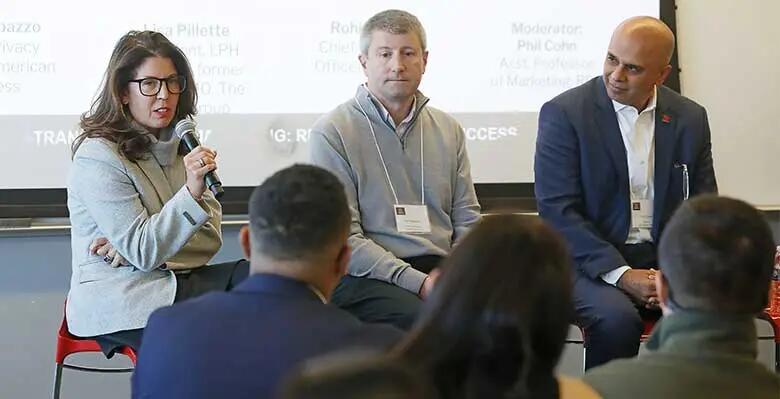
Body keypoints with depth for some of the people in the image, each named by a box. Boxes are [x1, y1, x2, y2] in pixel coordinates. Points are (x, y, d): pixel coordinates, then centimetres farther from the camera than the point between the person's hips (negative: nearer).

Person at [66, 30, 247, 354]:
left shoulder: (181, 144, 12)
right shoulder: (97, 157, -11)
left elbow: (211, 235, 4)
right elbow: (143, 252, -16)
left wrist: (133, 246, -13)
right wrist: (192, 193, -29)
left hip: (170, 279, 7)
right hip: (116, 300, -7)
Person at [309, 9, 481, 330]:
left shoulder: (448, 130, 18)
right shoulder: (332, 133, 1)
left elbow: (467, 220, 17)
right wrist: (419, 282, -16)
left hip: (440, 270, 5)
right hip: (366, 278, -5)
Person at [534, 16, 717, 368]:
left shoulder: (690, 118, 7)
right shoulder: (563, 113, -5)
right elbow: (558, 210, -10)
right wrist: (621, 274, -19)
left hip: (666, 260, 3)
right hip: (591, 261, -3)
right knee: (617, 318, -33)